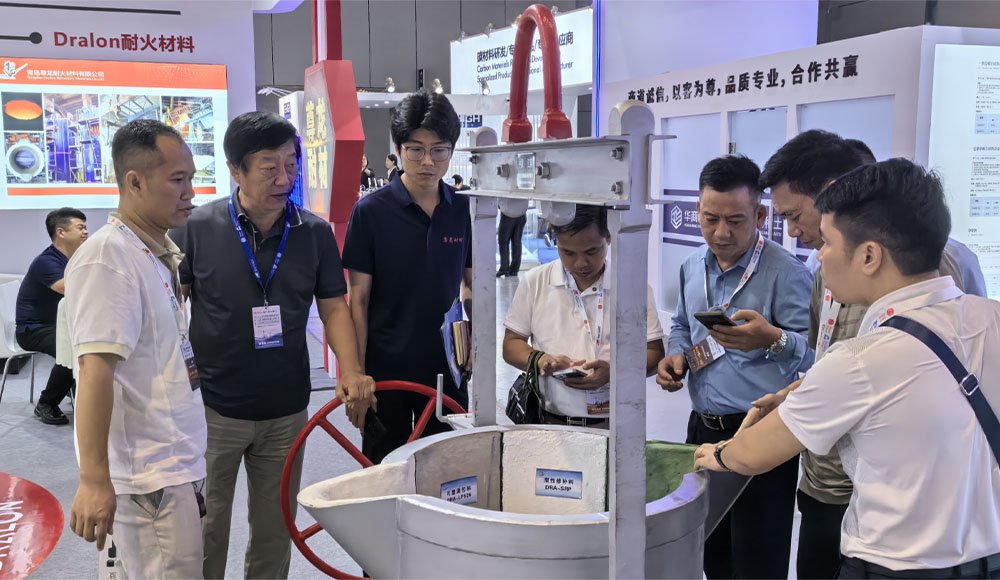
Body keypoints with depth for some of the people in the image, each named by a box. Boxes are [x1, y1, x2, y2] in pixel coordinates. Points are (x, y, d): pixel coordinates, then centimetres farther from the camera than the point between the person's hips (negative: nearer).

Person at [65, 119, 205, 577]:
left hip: (175, 462, 9)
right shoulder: (108, 257, -18)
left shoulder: (158, 255, 11)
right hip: (148, 475, -9)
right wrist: (94, 480, -28)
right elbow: (95, 371, -25)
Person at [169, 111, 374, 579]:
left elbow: (333, 308, 3)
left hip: (286, 412, 2)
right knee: (206, 527, 11)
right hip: (213, 408, -2)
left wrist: (351, 369, -11)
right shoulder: (196, 228, -8)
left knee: (274, 530, 14)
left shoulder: (315, 233, -2)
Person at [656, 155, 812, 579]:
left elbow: (815, 353, -22)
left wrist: (772, 340, -40)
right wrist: (676, 356, 2)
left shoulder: (786, 273, -16)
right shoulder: (692, 267, 7)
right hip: (702, 430, 7)